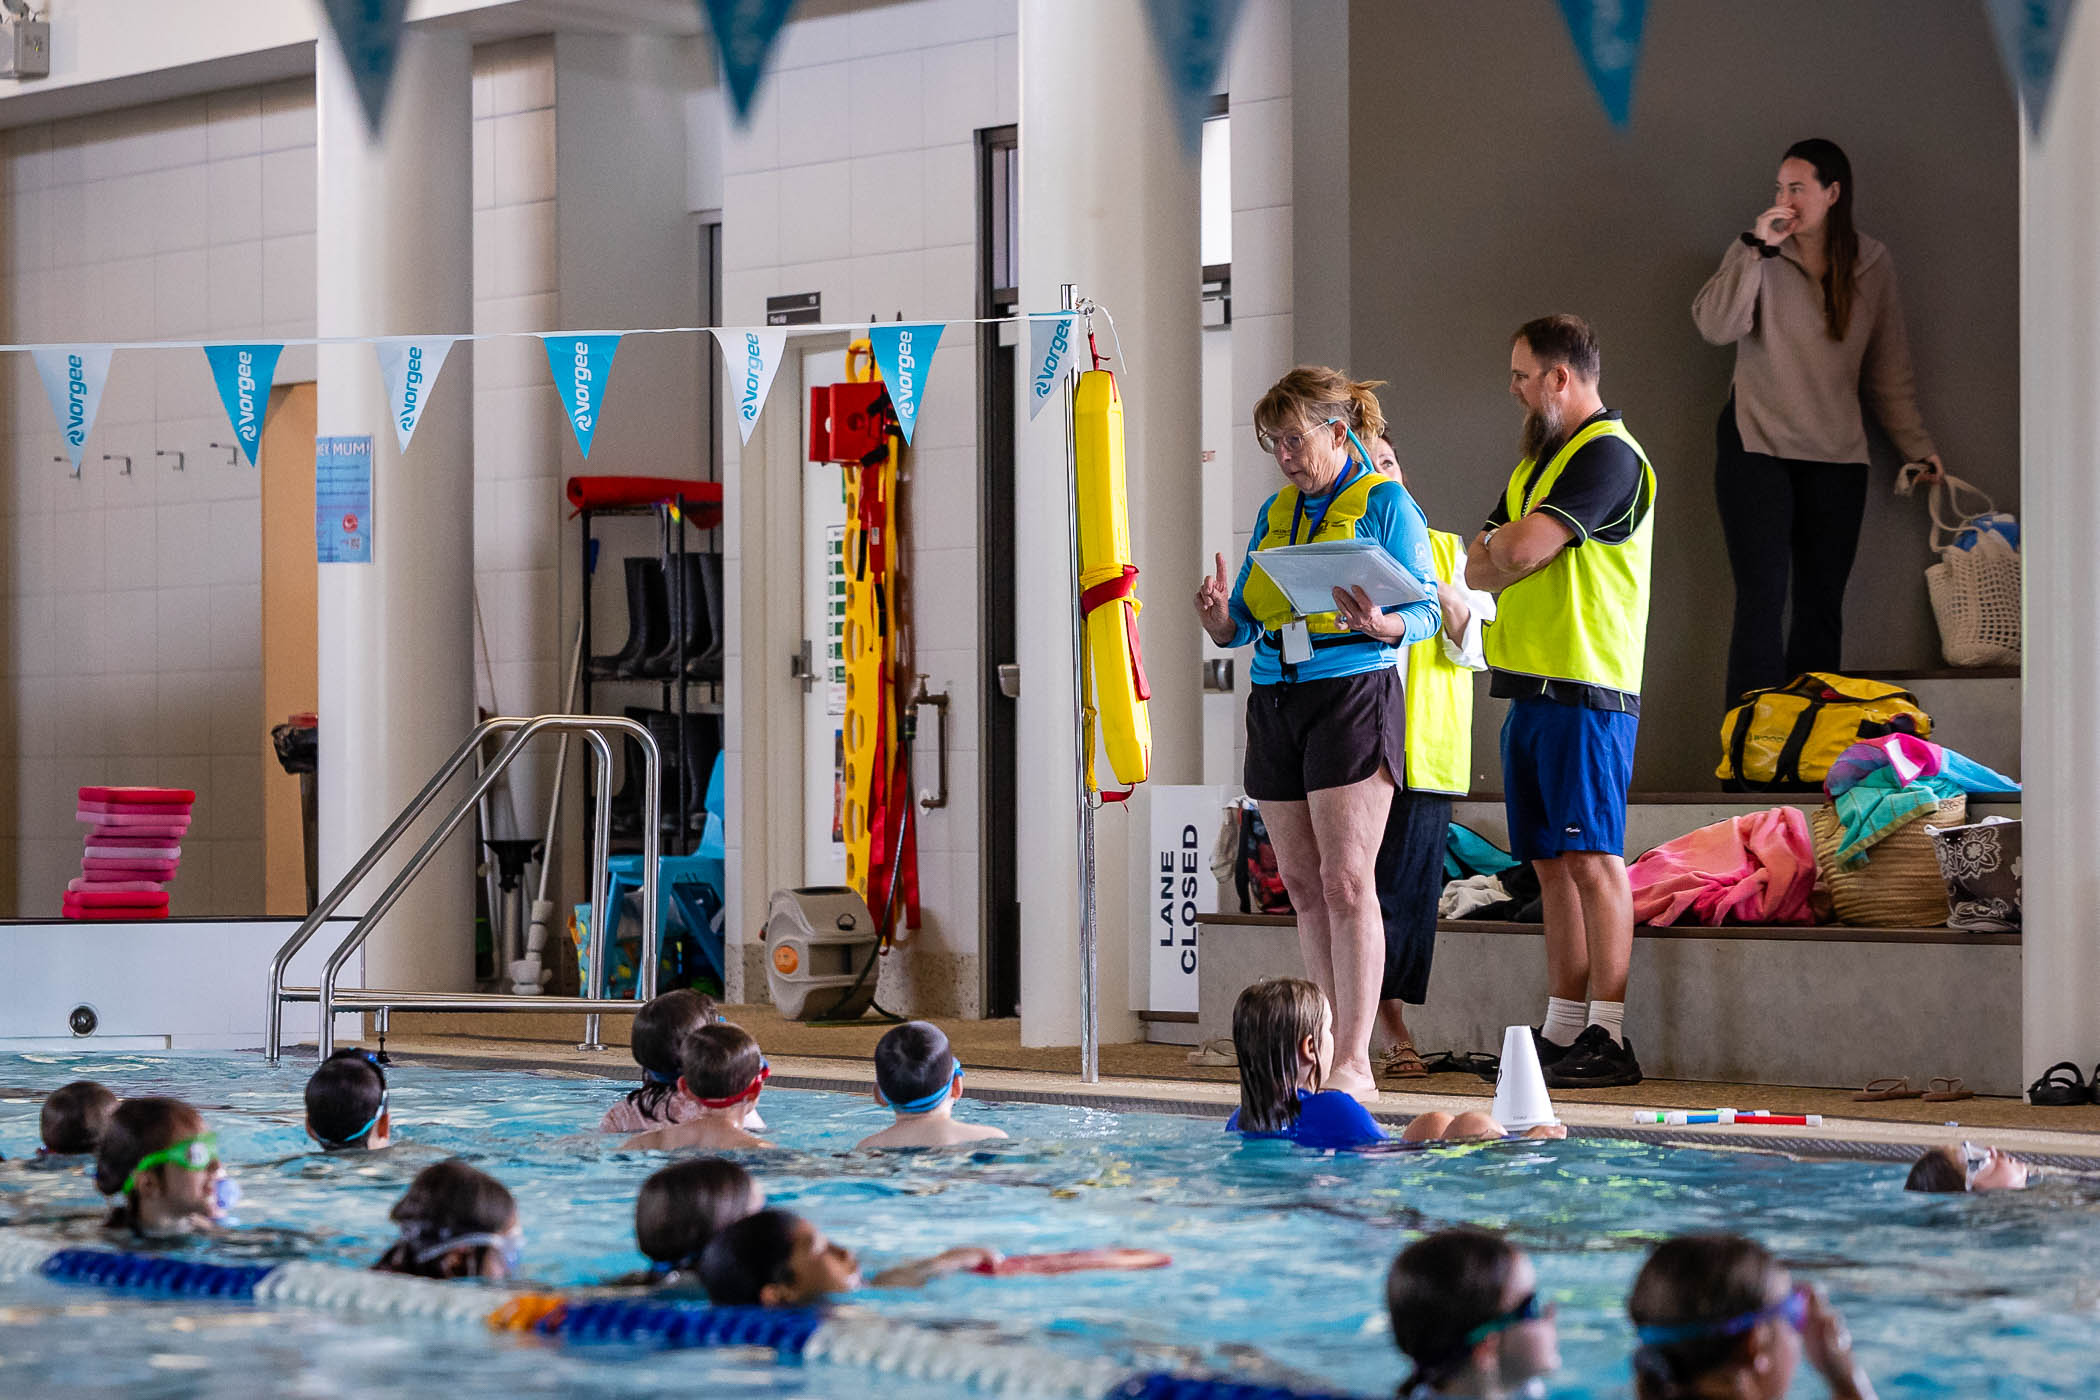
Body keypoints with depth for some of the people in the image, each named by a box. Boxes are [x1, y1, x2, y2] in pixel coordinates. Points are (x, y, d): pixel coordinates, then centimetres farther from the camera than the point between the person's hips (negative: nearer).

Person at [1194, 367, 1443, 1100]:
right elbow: (1243, 625, 16)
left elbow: (1425, 610, -5)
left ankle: (1354, 1063, -12)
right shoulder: (1275, 512, 17)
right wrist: (1221, 617, -6)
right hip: (1275, 700, 7)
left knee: (1345, 881, -11)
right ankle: (1327, 1042, 13)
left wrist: (1379, 625, -26)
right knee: (1303, 886, 6)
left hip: (1353, 690, -7)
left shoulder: (1385, 502, -1)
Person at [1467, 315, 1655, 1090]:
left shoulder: (1609, 456, -10)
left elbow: (1522, 549, -19)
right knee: (1553, 864, 9)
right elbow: (1479, 567, 17)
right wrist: (1504, 554, -5)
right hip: (1530, 688, 9)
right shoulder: (1537, 460, 21)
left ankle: (1609, 1038, -10)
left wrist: (1502, 546, 2)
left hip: (1584, 688, -9)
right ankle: (1562, 1032, 12)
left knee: (1592, 858, -10)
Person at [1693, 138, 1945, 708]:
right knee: (1763, 596, -10)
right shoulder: (1756, 255, 0)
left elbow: (1888, 367, 13)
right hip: (1757, 447, -3)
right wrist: (1756, 249, -18)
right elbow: (1715, 326, -15)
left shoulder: (1873, 265, 7)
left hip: (1837, 456, 3)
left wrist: (1916, 445, 11)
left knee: (1823, 602, 4)